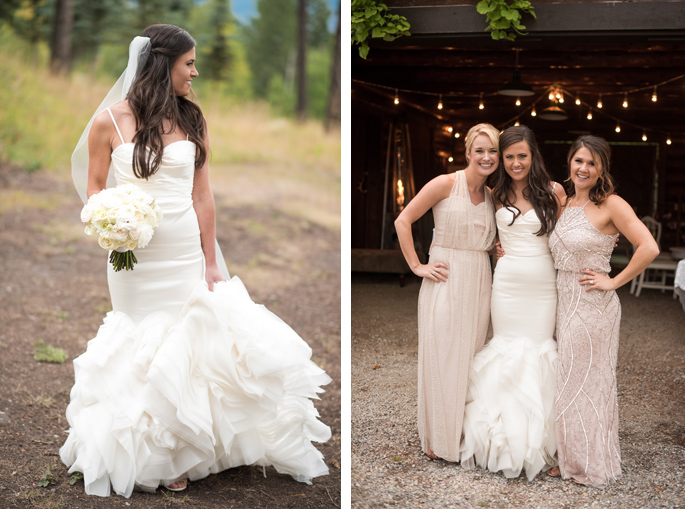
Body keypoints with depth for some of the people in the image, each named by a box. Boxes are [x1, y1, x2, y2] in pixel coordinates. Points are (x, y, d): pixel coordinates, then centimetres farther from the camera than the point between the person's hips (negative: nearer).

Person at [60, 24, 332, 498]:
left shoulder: (193, 119, 4)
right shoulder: (110, 120, -4)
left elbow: (202, 195, 3)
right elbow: (94, 187, 4)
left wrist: (210, 262, 0)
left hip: (186, 254, 2)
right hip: (134, 258, -2)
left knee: (185, 348, 5)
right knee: (139, 350, 6)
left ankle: (178, 455, 23)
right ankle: (144, 454, 24)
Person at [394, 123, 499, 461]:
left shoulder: (493, 195, 8)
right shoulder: (445, 184, -9)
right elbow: (403, 221, -8)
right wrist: (417, 266, -10)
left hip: (479, 282, 5)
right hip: (445, 281, -5)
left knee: (470, 357, 12)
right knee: (442, 357, 1)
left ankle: (465, 432, 26)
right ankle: (439, 439, 15)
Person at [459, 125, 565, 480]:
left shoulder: (553, 192, -1)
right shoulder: (497, 196, 5)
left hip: (543, 286, -1)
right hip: (507, 284, 1)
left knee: (539, 350, 2)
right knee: (507, 351, 3)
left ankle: (536, 442, 13)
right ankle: (508, 440, 14)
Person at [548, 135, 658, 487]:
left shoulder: (611, 205, -12)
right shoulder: (564, 204, 10)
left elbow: (649, 248, -20)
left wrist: (614, 282, -15)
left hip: (592, 306, -7)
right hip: (566, 303, 7)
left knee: (585, 381, 3)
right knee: (571, 380, 13)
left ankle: (589, 465, 17)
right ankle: (572, 458, 25)